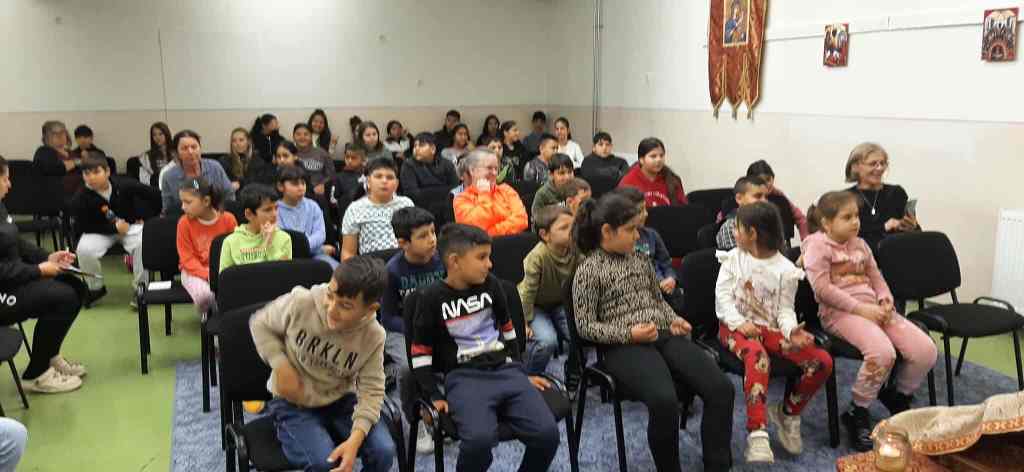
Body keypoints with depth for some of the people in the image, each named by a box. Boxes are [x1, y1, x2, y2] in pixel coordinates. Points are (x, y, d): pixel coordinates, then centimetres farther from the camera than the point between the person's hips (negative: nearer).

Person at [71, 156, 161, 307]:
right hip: (100, 231, 1)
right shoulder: (80, 199, -16)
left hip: (130, 226, 0)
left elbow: (155, 194, -5)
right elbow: (83, 227, -14)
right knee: (84, 249, -29)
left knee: (144, 244, -33)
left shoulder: (125, 185, -15)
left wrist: (145, 217, -3)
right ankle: (95, 288, 0)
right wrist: (114, 228, -20)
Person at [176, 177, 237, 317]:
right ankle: (205, 314, 6)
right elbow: (187, 258, -8)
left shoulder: (228, 219, -8)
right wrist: (208, 275, -22)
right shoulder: (185, 222, -10)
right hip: (195, 270, -1)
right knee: (204, 294, -33)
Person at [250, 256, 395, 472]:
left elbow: (372, 391, -13)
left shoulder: (373, 336, -17)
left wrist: (355, 439, -29)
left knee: (383, 451, -19)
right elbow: (260, 324, -4)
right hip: (292, 403, -2)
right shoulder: (300, 302, -23)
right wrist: (281, 366, -17)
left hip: (341, 401, 2)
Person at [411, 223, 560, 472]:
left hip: (506, 369, 4)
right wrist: (435, 396, -5)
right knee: (479, 439, -33)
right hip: (464, 377, -4)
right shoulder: (431, 297, -4)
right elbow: (421, 353, 1)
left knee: (547, 433, -17)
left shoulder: (491, 285, 8)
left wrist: (520, 374, 22)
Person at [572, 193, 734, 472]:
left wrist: (674, 320, 6)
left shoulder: (640, 259, 17)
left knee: (721, 388, -15)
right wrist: (629, 333, -17)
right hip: (624, 346, -6)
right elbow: (585, 326, -6)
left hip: (664, 335, 7)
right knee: (665, 400, -34)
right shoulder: (588, 270, -3)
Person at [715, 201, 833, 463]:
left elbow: (785, 309, 1)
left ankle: (787, 413, 8)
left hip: (770, 328, 2)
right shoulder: (733, 258, 4)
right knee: (757, 355, -38)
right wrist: (739, 323, -19)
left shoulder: (785, 269, 2)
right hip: (735, 326, -2)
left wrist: (792, 330, -21)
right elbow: (723, 297, -2)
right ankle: (757, 433, -38)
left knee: (822, 361, -15)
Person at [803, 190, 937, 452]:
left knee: (925, 349, -10)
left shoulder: (860, 244, 20)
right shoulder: (817, 244, -4)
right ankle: (857, 413, -11)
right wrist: (860, 308, -17)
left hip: (873, 308, 8)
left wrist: (886, 301, 0)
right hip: (840, 312, -7)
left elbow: (876, 278, 23)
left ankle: (899, 397, 18)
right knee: (882, 352, -34)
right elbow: (822, 288, -14)